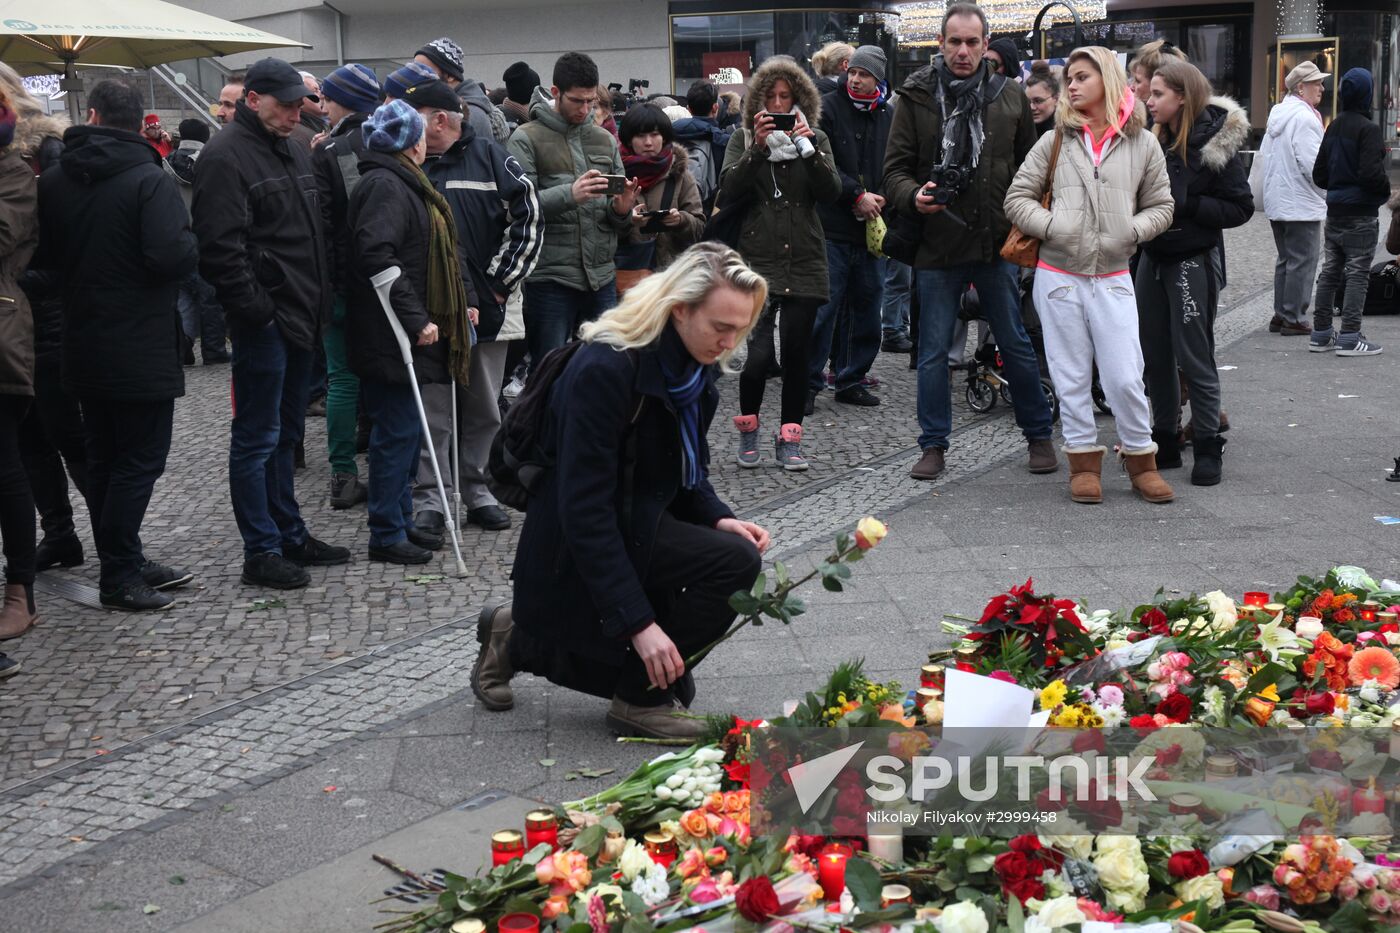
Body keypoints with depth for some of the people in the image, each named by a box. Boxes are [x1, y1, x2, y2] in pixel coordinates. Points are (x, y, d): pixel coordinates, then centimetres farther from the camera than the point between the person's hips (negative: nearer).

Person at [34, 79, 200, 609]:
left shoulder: (53, 183, 4)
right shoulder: (149, 179, -15)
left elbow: (41, 257, 10)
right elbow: (174, 256, -26)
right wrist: (192, 243, -5)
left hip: (83, 347, 7)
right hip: (143, 351, -6)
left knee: (103, 460, 15)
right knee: (139, 461, 1)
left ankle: (124, 564, 24)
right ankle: (119, 577, 3)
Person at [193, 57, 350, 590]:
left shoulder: (293, 153, 17)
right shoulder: (226, 156, -12)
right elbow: (221, 246, -20)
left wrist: (320, 300, 16)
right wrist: (254, 308, -20)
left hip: (299, 317, 9)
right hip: (264, 321, -9)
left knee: (286, 435, 16)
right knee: (257, 438, -2)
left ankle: (290, 535, 26)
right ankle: (261, 552, 4)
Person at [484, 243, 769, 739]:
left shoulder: (695, 367, 0)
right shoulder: (605, 368, -26)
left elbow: (687, 469, 13)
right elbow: (584, 508, -29)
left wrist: (718, 518, -9)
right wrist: (637, 622, -32)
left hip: (638, 527, 9)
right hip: (574, 556, -9)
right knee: (735, 561, -23)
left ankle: (522, 638, 22)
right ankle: (641, 698, -5)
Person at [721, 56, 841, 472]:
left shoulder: (815, 138, 12)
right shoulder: (743, 139, 8)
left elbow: (832, 192, -2)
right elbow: (728, 193, -6)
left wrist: (808, 146, -14)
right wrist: (757, 148, -16)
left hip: (804, 263, 2)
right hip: (758, 261, -2)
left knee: (797, 352, 2)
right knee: (759, 352, -13)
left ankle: (789, 437, 15)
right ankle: (748, 427, 11)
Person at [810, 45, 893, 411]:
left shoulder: (889, 117, 11)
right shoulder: (828, 108, -2)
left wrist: (880, 202, -2)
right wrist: (857, 195, -13)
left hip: (871, 230, 5)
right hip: (832, 229, -5)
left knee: (866, 307, 9)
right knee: (823, 307, -6)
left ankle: (852, 379, 20)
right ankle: (809, 383, 2)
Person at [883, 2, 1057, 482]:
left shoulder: (1010, 97, 5)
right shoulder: (916, 98, -1)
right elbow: (895, 168, 1)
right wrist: (914, 195, -19)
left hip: (997, 244, 1)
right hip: (936, 246, -1)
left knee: (1017, 344, 9)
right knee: (933, 350, 5)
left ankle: (1038, 435, 23)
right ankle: (933, 445, 16)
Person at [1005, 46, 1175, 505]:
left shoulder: (1142, 144, 3)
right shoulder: (1056, 140, 4)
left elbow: (1161, 207, 10)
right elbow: (1017, 197, 5)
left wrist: (1131, 231, -8)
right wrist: (1051, 226, -10)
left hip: (1112, 277, -1)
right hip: (1058, 274, 1)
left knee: (1125, 376, -2)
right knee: (1071, 376, 7)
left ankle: (1141, 459, 16)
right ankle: (1084, 461, 19)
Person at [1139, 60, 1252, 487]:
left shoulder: (1214, 145, -10)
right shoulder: (1154, 140, 6)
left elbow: (1241, 208, -11)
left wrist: (1184, 204, -19)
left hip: (1191, 263, -6)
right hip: (1152, 259, 6)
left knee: (1195, 359, -1)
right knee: (1155, 358, 11)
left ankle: (1207, 448, 9)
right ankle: (1165, 443, 22)